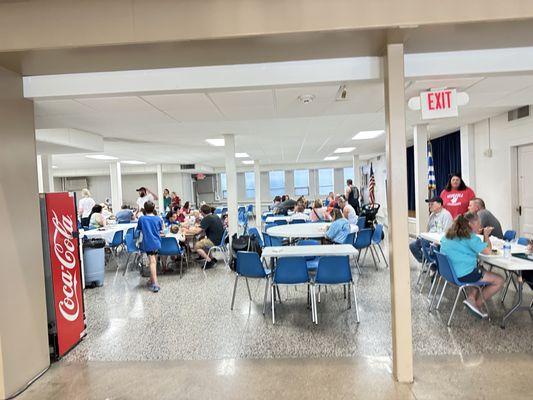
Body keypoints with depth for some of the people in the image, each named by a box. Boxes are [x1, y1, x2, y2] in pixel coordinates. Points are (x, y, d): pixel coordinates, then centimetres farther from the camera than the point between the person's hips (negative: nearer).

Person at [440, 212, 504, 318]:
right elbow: (487, 250, -15)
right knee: (499, 281, 4)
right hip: (464, 275, -9)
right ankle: (477, 304, 10)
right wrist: (486, 235, 4)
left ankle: (471, 297, 21)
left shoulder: (450, 234, 10)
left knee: (481, 270, 35)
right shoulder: (470, 237, -14)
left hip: (449, 271, 9)